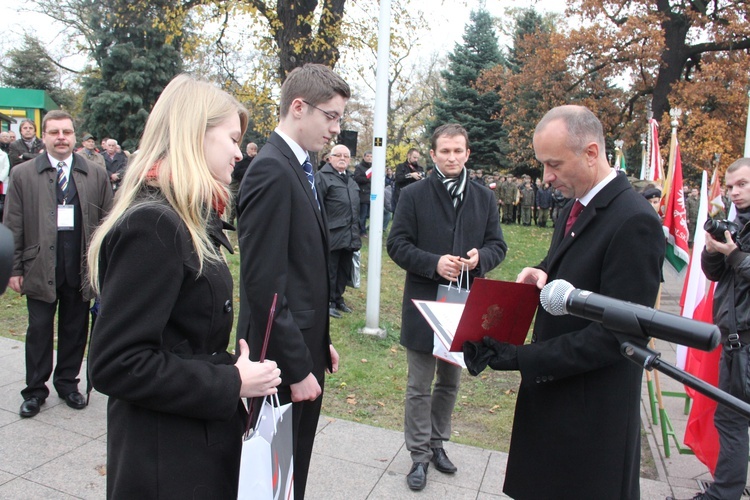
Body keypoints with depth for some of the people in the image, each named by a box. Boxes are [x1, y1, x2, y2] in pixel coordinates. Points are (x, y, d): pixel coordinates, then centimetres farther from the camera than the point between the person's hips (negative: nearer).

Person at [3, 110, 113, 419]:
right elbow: (13, 227, 2)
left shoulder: (95, 175, 4)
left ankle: (67, 383, 28)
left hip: (81, 267, 1)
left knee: (75, 330, 11)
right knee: (39, 330, 8)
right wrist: (15, 269, -1)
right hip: (40, 267, -1)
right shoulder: (22, 174, 2)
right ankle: (35, 390, 22)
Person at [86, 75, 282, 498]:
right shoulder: (152, 224, -22)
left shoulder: (189, 221, 8)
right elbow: (116, 364, -25)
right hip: (166, 460, -9)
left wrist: (235, 373, 2)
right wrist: (231, 384, -20)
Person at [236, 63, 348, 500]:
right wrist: (297, 367, -19)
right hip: (284, 358, -9)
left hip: (306, 347, 9)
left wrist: (321, 341, 15)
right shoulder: (272, 171, -18)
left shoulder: (299, 168, 11)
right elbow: (264, 283, -23)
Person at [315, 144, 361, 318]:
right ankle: (328, 302, 15)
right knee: (329, 271, 3)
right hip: (332, 236, -8)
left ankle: (338, 298, 29)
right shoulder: (322, 176, -8)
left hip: (349, 236, 8)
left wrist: (356, 230, 20)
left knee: (344, 271, 15)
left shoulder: (351, 181, 18)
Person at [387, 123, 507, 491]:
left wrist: (480, 257, -16)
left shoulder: (484, 197, 5)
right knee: (419, 386, 6)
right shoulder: (414, 195, -4)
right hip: (424, 302, -3)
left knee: (450, 382, 18)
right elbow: (397, 244, -7)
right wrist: (434, 263, -21)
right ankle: (419, 455, 22)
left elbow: (497, 244, 7)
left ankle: (437, 443, 37)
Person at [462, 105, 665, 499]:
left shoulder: (634, 221, -22)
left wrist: (521, 357, -26)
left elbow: (619, 334, -24)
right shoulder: (573, 209, 7)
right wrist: (542, 275, -5)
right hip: (551, 387, 8)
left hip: (592, 408, -8)